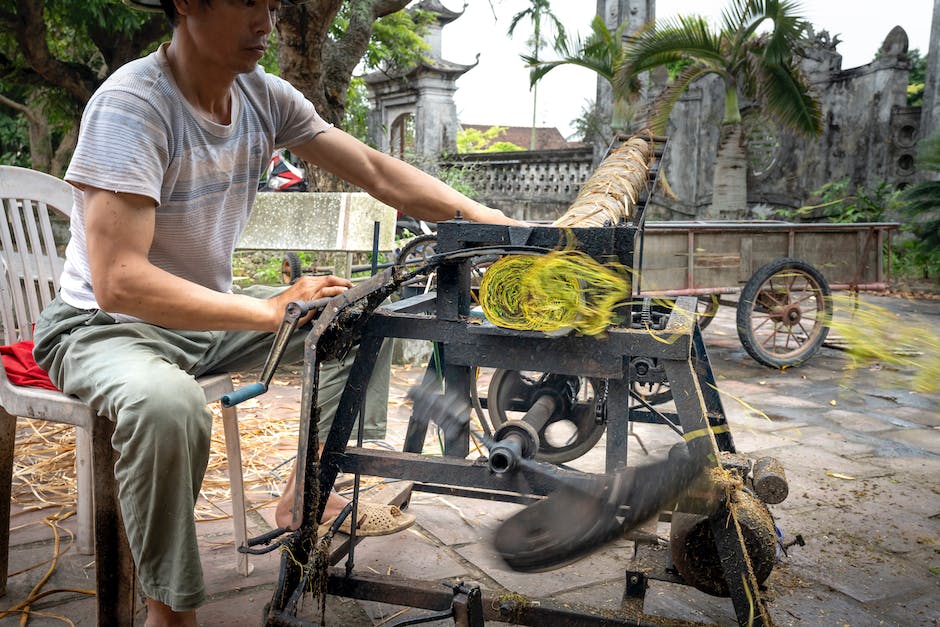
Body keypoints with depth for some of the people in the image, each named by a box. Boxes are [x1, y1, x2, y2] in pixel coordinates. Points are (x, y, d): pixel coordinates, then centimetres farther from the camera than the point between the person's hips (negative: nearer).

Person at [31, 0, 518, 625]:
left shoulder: (264, 95, -4)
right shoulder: (131, 104, -25)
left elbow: (379, 173, -5)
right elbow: (118, 282, -33)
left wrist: (481, 217, -18)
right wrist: (270, 310, -33)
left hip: (212, 311, 7)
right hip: (104, 324, -7)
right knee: (166, 403, -38)